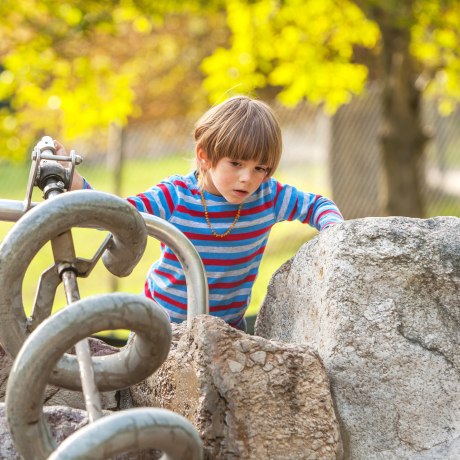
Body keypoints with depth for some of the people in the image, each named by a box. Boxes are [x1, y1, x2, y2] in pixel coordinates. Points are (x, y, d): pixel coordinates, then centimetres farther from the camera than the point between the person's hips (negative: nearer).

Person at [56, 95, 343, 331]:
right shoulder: (176, 197, -18)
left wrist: (334, 226, -18)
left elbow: (317, 205, 5)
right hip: (164, 319, -2)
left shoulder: (267, 197, -9)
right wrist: (72, 180, -38)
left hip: (228, 324, 2)